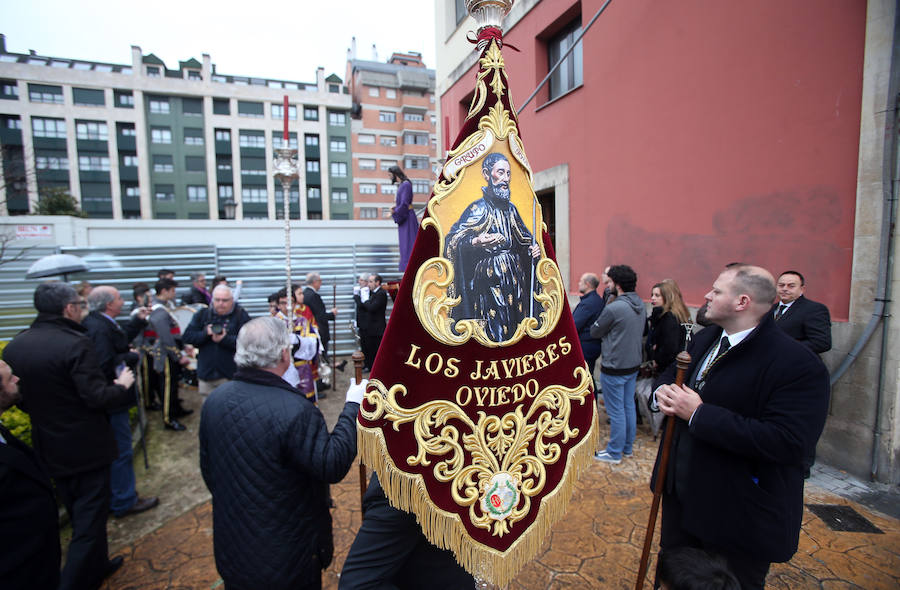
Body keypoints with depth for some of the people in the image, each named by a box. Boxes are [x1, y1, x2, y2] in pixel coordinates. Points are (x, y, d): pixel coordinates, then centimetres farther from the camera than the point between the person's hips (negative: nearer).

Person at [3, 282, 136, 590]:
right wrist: (122, 385, -8)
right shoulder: (76, 343, -24)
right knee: (90, 520, 8)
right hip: (86, 447, -8)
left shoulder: (14, 346, -2)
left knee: (78, 515, 24)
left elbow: (20, 400, 7)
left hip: (48, 448, 8)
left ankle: (97, 565, 41)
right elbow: (97, 397, -26)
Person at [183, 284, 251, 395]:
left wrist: (225, 339, -24)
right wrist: (205, 333, -14)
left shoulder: (241, 315, -4)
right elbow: (187, 337, 2)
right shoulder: (202, 314, 9)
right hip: (206, 373, 4)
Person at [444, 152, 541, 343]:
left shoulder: (510, 208, 13)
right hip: (491, 282, -7)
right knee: (494, 333, -6)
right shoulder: (480, 208, -7)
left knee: (516, 331, 10)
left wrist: (532, 248, 5)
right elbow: (452, 239, -16)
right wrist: (476, 242, -34)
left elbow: (523, 238, 26)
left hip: (515, 281, 7)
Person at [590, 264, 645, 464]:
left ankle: (614, 452, 19)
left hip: (614, 368, -8)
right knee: (629, 406, 19)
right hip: (633, 365, 8)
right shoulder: (640, 305, 2)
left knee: (616, 411, 5)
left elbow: (595, 332, -11)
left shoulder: (613, 308, -24)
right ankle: (627, 447, 34)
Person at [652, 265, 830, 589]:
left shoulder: (798, 363, -22)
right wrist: (662, 391, -10)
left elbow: (786, 442, -32)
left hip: (740, 516, -7)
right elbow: (672, 374, 15)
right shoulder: (704, 339, 3)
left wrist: (699, 414, -29)